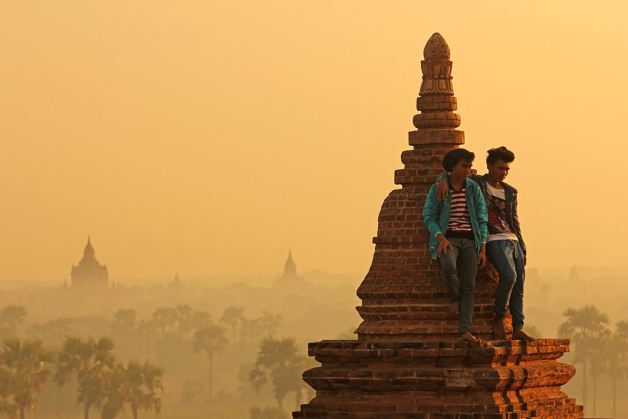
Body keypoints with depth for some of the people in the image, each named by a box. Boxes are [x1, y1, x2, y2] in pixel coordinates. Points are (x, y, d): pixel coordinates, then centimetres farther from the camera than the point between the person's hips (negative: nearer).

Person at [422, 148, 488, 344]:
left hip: (470, 240, 2)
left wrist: (483, 249, -1)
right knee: (449, 268, -34)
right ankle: (456, 299, -4)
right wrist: (440, 238, -18)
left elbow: (482, 220, 7)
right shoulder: (437, 190, 1)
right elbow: (429, 217, 0)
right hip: (447, 238, -2)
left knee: (469, 286, -13)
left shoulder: (474, 189, 7)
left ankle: (465, 331, -20)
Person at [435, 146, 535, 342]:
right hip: (494, 241, -6)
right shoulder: (476, 183, 4)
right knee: (509, 275, -27)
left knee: (518, 285, -3)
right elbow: (447, 173, 1)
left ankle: (518, 329, 0)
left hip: (513, 240, 6)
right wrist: (442, 180, -24)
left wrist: (523, 250, 16)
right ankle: (498, 317, -11)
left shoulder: (510, 192, 17)